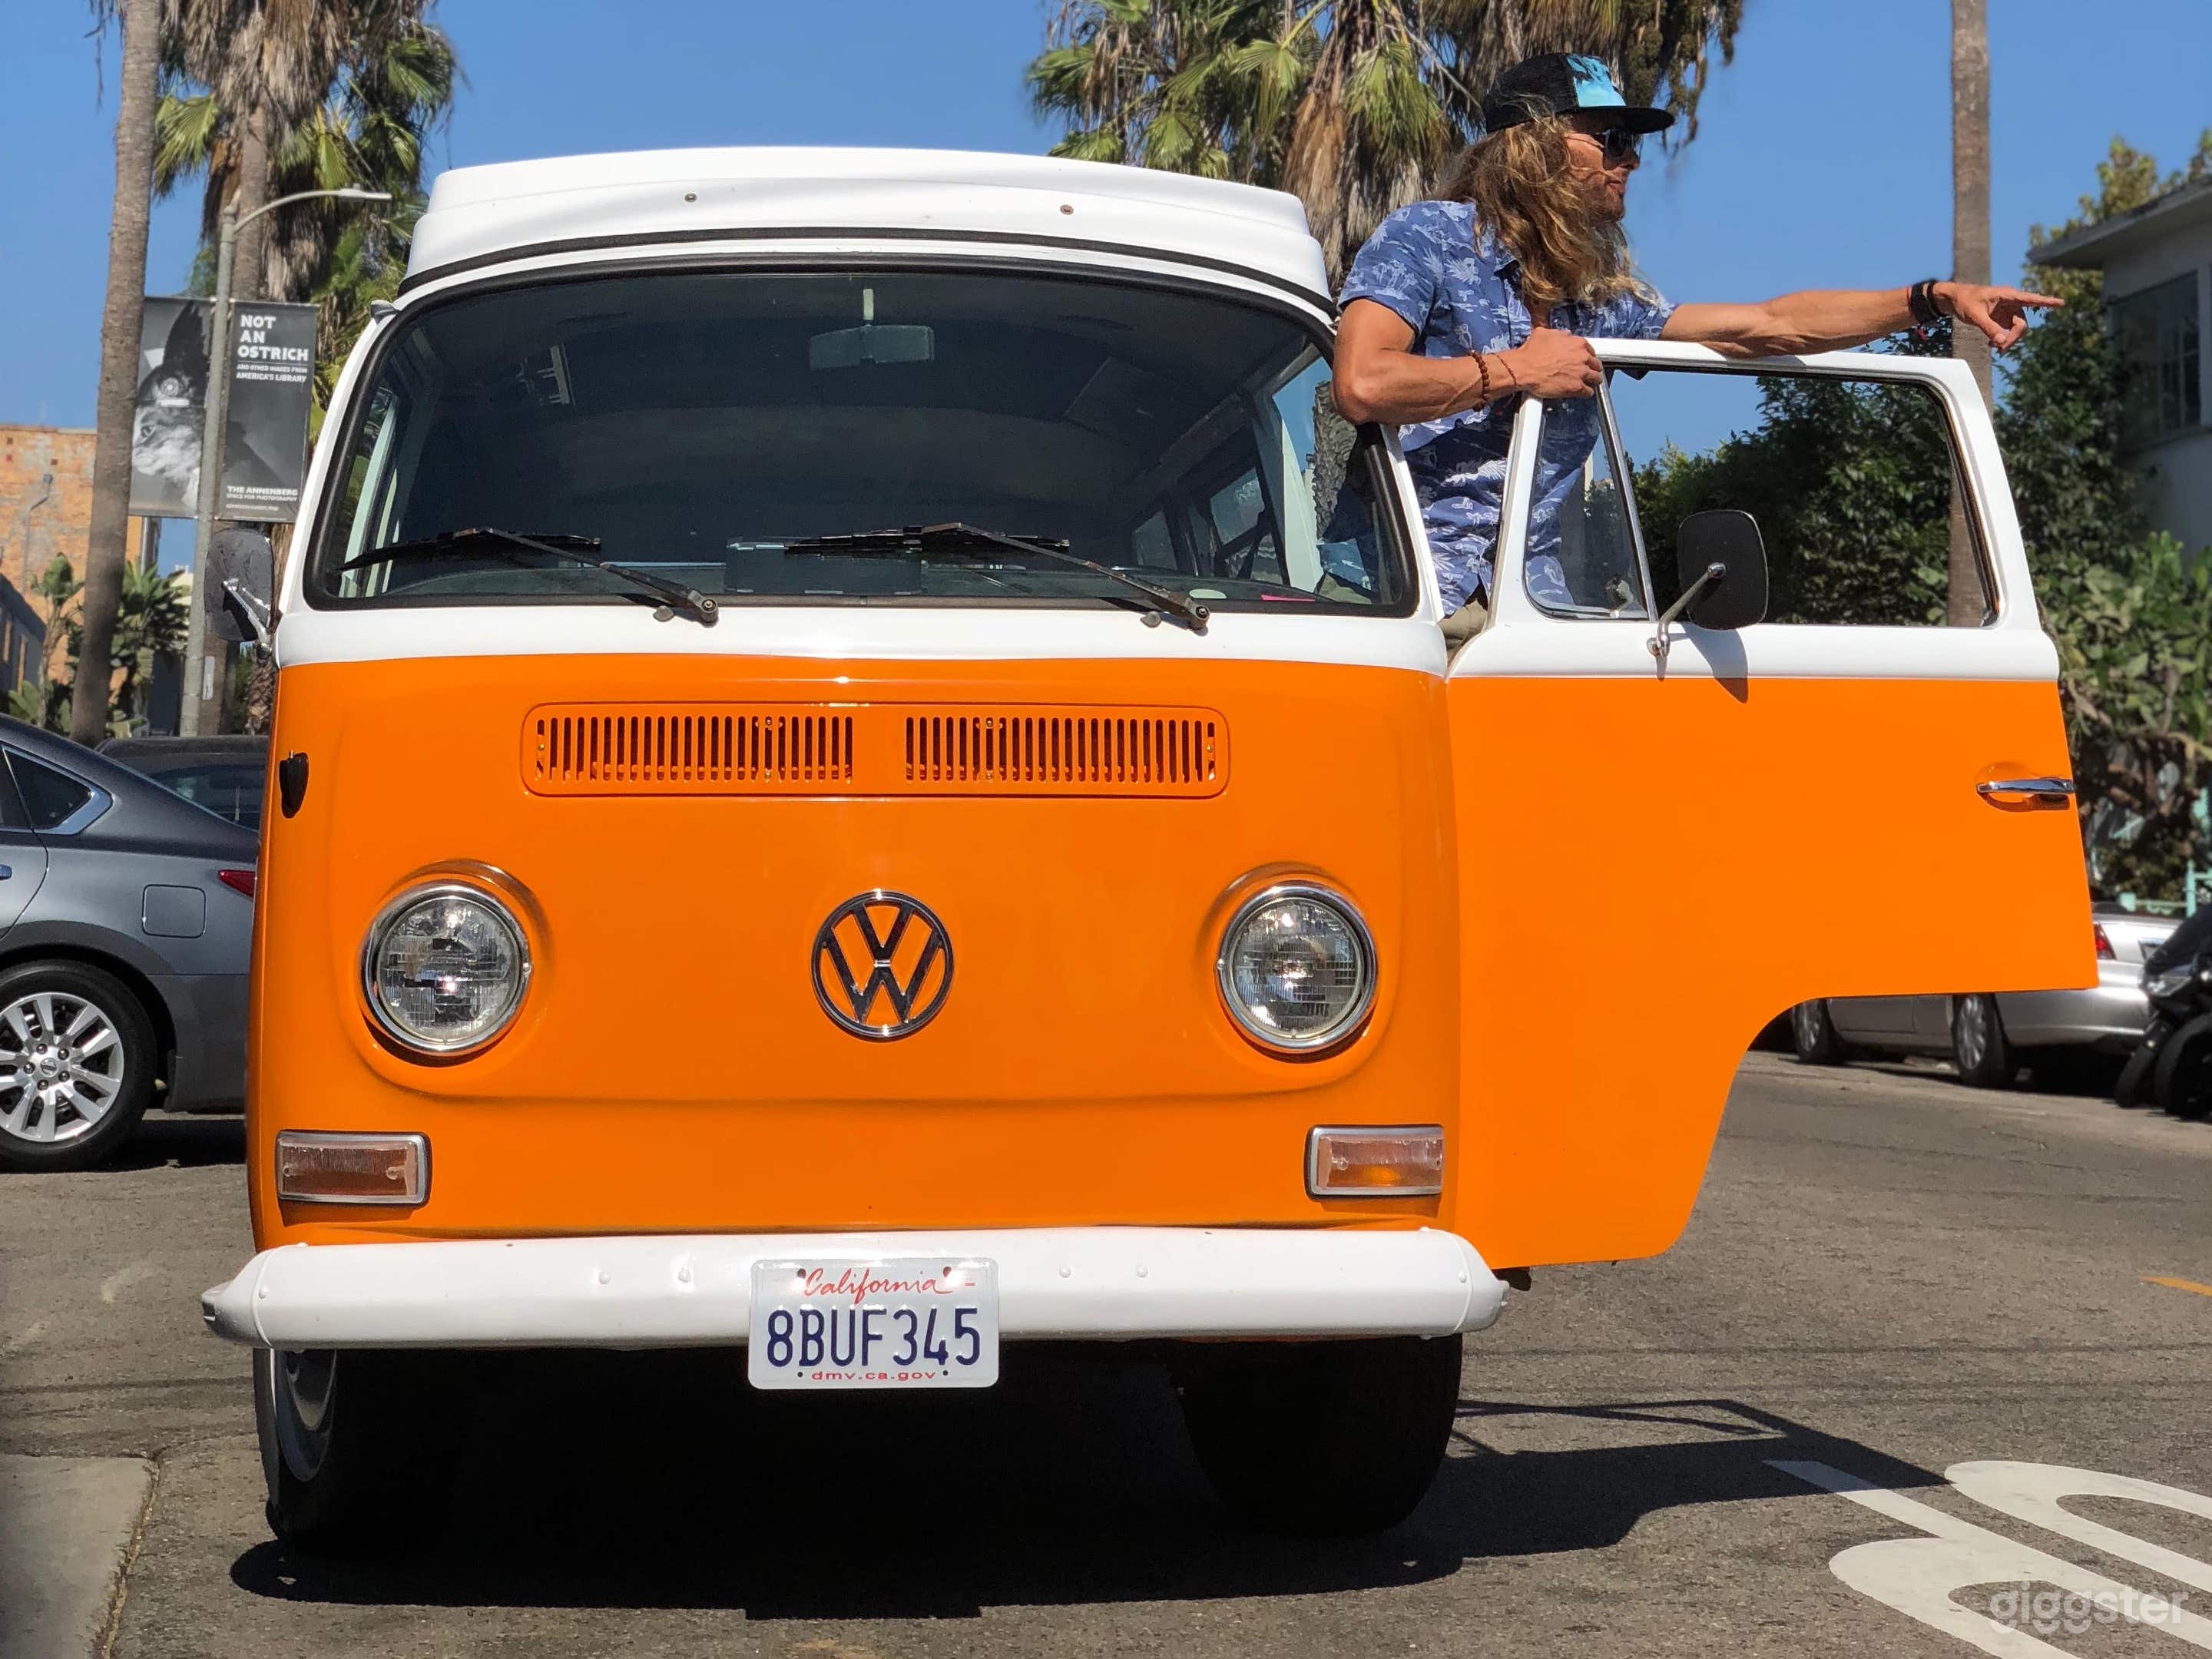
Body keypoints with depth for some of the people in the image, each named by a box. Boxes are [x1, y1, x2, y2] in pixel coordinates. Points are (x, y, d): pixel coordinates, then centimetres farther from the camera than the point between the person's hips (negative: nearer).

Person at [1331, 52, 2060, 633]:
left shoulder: (1601, 294, 19)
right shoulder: (1425, 238, -1)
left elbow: (1767, 326, 23)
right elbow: (1362, 386, -17)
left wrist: (1936, 298, 20)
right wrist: (1516, 370, -8)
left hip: (1535, 603, 6)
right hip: (1419, 596, -6)